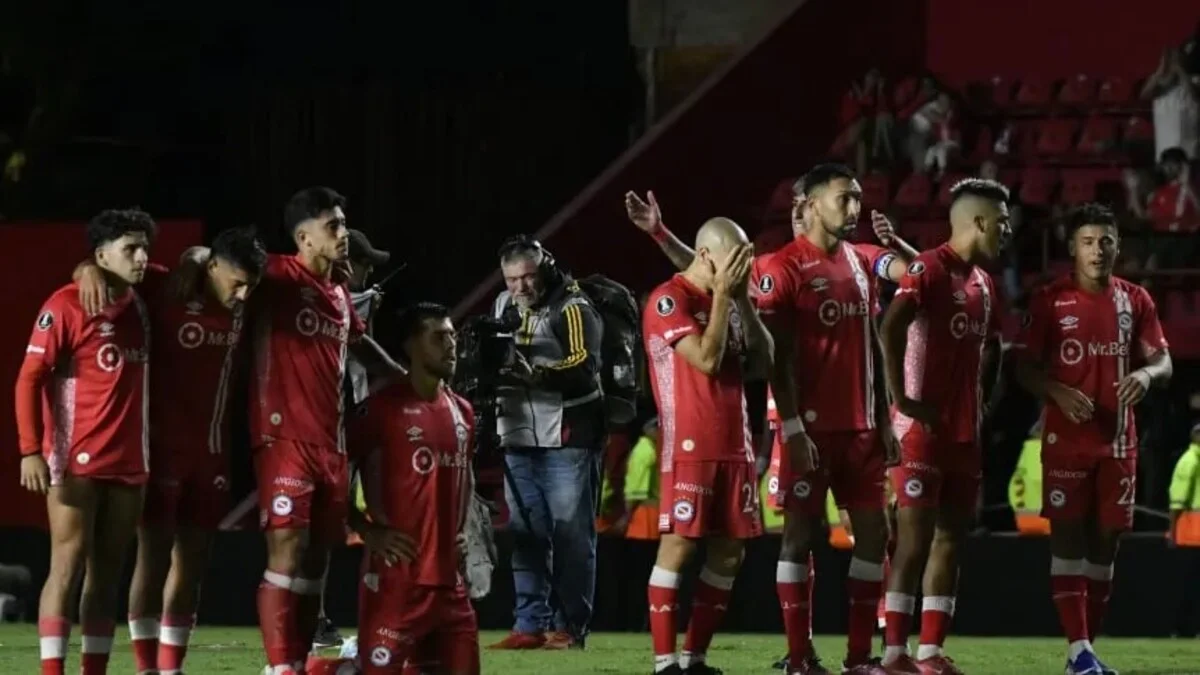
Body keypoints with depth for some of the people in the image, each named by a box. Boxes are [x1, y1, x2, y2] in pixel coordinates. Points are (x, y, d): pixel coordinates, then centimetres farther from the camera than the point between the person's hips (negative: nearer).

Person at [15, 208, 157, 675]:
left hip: (129, 462, 7)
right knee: (68, 566, -10)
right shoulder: (66, 305, -8)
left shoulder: (139, 307, 12)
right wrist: (31, 451, -18)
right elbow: (29, 379, -11)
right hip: (77, 461, -7)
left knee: (108, 572, 6)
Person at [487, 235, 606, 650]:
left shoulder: (572, 309, -8)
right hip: (520, 439, 7)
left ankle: (570, 626, 0)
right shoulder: (504, 306, 14)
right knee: (526, 534, 6)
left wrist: (536, 374, -34)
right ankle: (530, 624, 9)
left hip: (568, 439, -6)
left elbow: (585, 367, -20)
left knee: (571, 534, -3)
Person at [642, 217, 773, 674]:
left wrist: (743, 299, 3)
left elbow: (762, 362, 10)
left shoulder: (728, 302, 16)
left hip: (735, 446, 8)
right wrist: (722, 295, -14)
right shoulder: (669, 301, -9)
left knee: (729, 551, 6)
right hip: (690, 447, -8)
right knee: (678, 547, -8)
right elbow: (706, 359, -19)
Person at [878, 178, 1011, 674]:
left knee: (951, 538, 9)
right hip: (925, 428, -9)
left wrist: (983, 401, 16)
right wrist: (901, 398, -24)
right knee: (916, 538, -9)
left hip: (966, 430, 9)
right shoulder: (930, 269, -12)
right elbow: (891, 327, -25)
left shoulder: (984, 283, 16)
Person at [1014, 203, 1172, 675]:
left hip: (1118, 441, 4)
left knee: (1106, 538, 6)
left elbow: (1163, 362, 6)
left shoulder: (1135, 301, 8)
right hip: (1067, 438, -4)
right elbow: (1025, 369, -2)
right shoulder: (1050, 301, -1)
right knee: (1068, 536, -8)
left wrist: (1147, 374, -18)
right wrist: (1058, 392, -21)